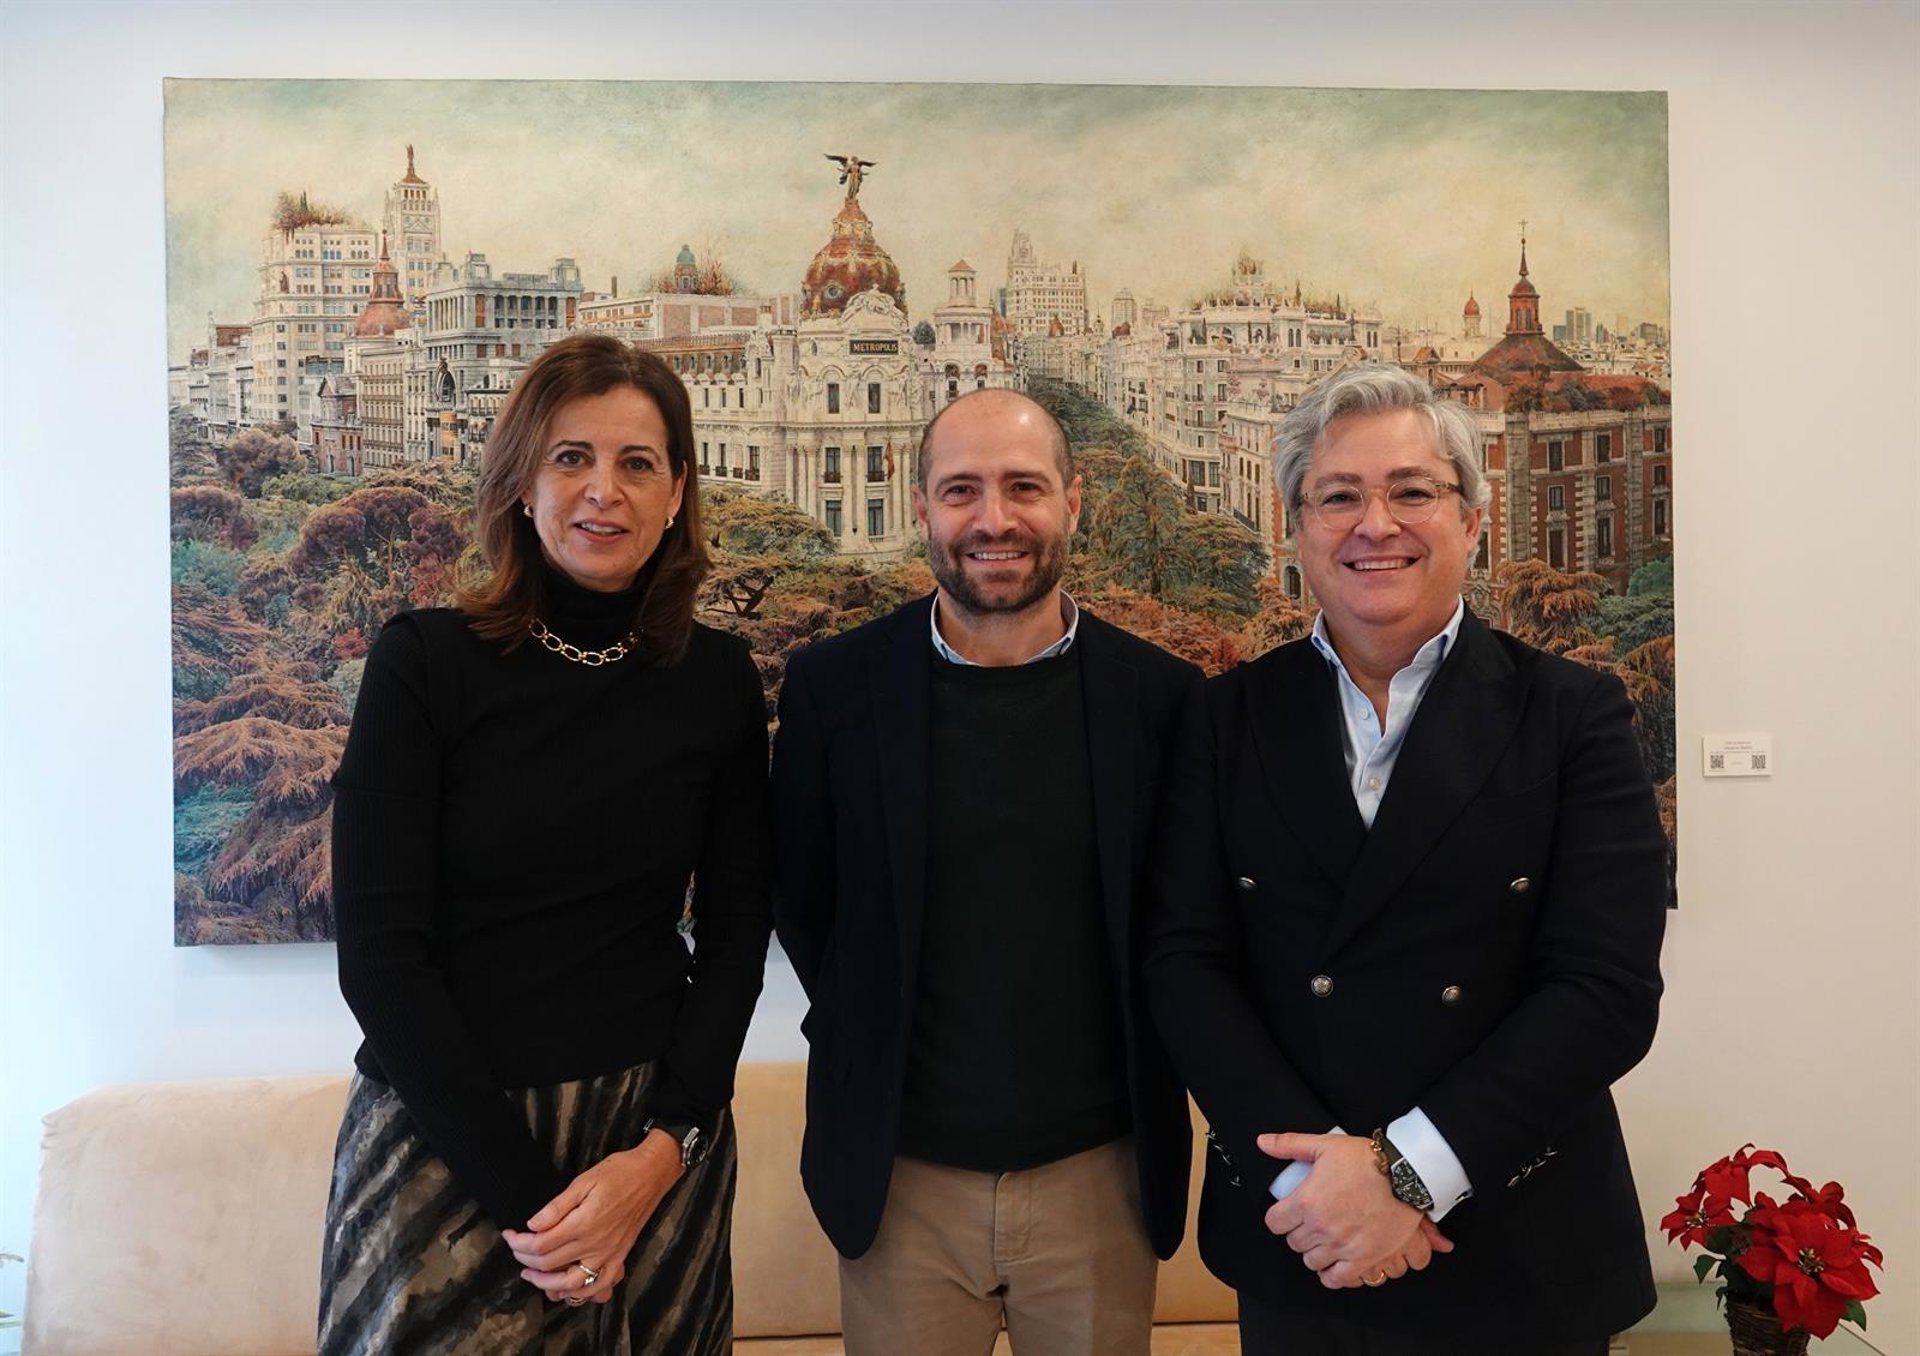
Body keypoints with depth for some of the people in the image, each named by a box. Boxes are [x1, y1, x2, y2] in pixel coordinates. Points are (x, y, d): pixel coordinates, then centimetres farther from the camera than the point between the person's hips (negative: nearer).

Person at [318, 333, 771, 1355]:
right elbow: (379, 952, -11)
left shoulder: (718, 680, -1)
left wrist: (662, 1150, -11)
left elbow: (734, 935, 2)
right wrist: (525, 1192, -13)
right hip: (445, 1139, -2)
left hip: (656, 1140, 2)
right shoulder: (424, 659, -8)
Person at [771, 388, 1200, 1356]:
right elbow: (798, 897, 5)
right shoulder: (834, 685, -6)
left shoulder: (1161, 695, -5)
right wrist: (864, 1036, 4)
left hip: (1100, 1174, 1)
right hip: (900, 1177, 0)